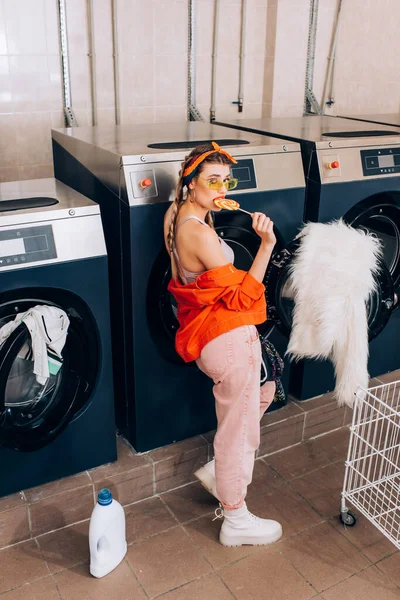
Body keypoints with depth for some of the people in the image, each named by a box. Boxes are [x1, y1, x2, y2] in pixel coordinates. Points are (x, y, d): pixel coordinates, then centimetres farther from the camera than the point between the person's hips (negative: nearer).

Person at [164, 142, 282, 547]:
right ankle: (235, 521, 28)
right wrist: (266, 243, -24)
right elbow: (241, 297, -21)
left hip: (207, 335, 10)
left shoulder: (176, 216, 3)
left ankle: (217, 470, 35)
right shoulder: (201, 234, -26)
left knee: (262, 392, 29)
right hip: (229, 340, -10)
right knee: (239, 429, 7)